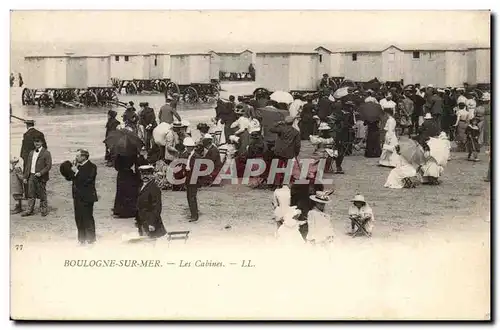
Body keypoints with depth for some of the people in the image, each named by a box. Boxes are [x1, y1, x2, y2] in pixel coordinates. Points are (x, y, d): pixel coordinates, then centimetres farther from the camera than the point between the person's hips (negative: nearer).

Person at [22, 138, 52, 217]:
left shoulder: (46, 153, -4)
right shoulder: (31, 153, 16)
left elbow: (49, 166, -9)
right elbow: (28, 165, 17)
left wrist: (40, 173, -20)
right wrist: (25, 177, 12)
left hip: (41, 177, -5)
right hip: (31, 176, 5)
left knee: (42, 195, 2)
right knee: (31, 194, 6)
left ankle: (43, 210, 13)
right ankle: (30, 210, 10)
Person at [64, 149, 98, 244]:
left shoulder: (91, 167, -11)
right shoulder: (78, 166, 13)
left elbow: (86, 180, -24)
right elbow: (68, 178, 12)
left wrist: (76, 172, -21)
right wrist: (72, 170, -4)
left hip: (86, 197, -8)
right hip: (77, 196, 8)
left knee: (88, 218, -3)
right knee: (78, 218, 13)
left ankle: (91, 240, 5)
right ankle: (81, 239, 23)